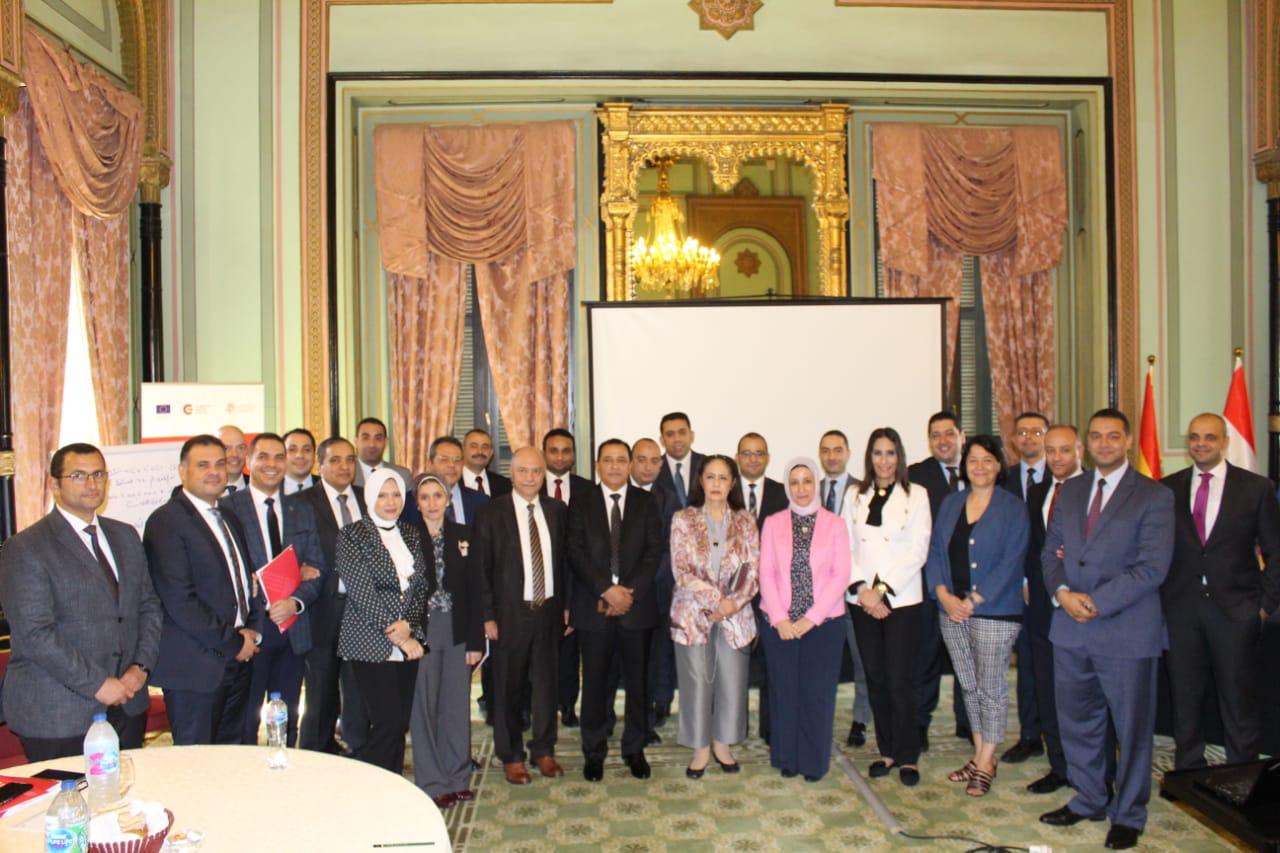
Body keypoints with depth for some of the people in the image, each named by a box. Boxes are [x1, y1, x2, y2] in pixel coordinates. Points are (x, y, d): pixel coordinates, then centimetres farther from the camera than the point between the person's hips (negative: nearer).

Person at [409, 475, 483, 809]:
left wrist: (475, 640, 0)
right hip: (421, 631, -2)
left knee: (457, 705, 10)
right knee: (424, 707, 4)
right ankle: (432, 783, 18)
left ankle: (457, 778, 24)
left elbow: (473, 590, 4)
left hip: (458, 632, 2)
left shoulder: (463, 536, 4)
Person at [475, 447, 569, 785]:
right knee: (508, 687, 8)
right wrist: (487, 616, -9)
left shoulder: (557, 510, 6)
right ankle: (511, 756, 24)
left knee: (546, 683, 11)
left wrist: (565, 605, 7)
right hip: (510, 613, -3)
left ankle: (544, 750, 29)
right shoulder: (491, 512, -4)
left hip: (548, 610, 3)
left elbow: (564, 561, 11)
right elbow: (480, 567, -5)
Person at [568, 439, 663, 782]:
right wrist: (607, 590, -15)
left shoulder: (646, 502, 7)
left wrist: (628, 592, -12)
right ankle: (594, 752, 21)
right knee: (595, 682, 6)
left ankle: (634, 749, 24)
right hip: (593, 606, -1)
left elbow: (653, 552, -1)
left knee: (638, 681, 8)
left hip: (637, 605, 1)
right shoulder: (581, 501, 4)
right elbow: (576, 552, -4)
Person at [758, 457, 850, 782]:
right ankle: (787, 759, 22)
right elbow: (766, 573, 0)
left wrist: (811, 618, -11)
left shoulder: (835, 524, 2)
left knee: (817, 692, 4)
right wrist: (780, 619, -10)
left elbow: (841, 575, -4)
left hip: (824, 623, -1)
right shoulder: (773, 523, 4)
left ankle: (814, 761, 20)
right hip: (780, 624, 1)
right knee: (784, 691, 6)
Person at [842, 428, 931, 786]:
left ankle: (907, 756, 12)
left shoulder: (916, 496, 0)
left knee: (900, 681, -2)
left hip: (902, 599, -3)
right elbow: (846, 548, 5)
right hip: (862, 600, 3)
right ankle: (887, 750, 21)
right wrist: (861, 589, -7)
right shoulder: (854, 496, 8)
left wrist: (882, 589, -12)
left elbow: (917, 551, -7)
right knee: (875, 679, 8)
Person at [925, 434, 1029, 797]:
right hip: (951, 609, 5)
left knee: (991, 688, 3)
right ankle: (979, 755, 27)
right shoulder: (950, 504, 9)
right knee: (969, 685, 13)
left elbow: (1011, 561, -11)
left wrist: (974, 600, -15)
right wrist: (944, 595, -8)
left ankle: (986, 764, 16)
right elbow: (934, 552, 7)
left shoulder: (1013, 508, -4)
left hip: (994, 611, -5)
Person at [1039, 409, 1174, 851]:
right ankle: (1089, 800, 33)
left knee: (1132, 726, 9)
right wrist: (1062, 592, -9)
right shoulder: (1070, 491, 10)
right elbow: (1051, 550, 10)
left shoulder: (1154, 496, -6)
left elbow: (1152, 568, -14)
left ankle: (1128, 815, 26)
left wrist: (1096, 602, -18)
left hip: (1126, 631, -5)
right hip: (1071, 630, 5)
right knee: (1077, 723, 15)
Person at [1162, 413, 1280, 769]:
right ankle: (1187, 774, 25)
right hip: (1181, 609, 2)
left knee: (1240, 701, 7)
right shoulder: (1167, 489, 4)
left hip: (1235, 611, -1)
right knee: (1185, 699, 11)